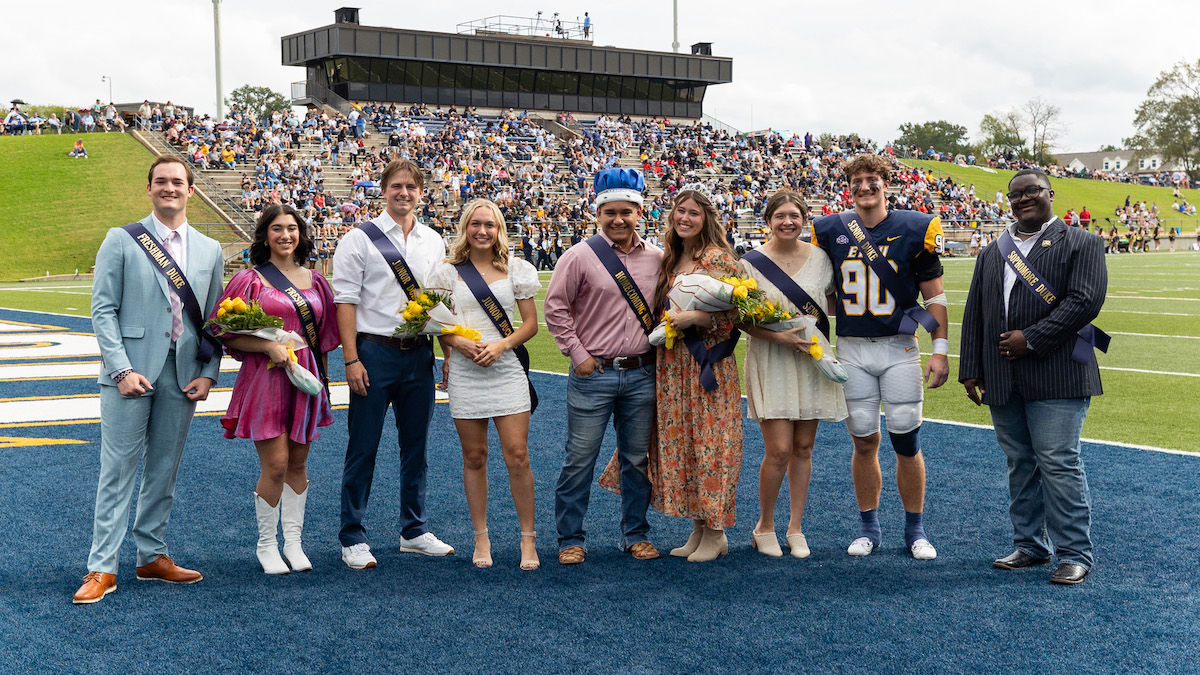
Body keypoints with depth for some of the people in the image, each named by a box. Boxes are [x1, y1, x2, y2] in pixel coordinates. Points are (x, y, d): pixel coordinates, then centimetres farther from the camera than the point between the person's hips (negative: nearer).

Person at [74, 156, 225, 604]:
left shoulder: (209, 250, 12)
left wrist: (208, 372, 0)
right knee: (118, 470, -3)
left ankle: (152, 556, 22)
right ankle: (102, 568, 2)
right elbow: (103, 310, -3)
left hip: (183, 376, 4)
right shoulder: (121, 240, 1)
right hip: (131, 372, -3)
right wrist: (122, 369, -13)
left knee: (164, 471, 11)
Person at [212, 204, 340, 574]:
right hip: (266, 379, -4)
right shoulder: (250, 280, -1)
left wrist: (323, 380, 15)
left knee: (298, 464, 9)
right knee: (275, 464, -8)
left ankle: (293, 542, 19)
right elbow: (230, 336, -5)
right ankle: (266, 544, 9)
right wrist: (269, 346, -18)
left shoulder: (314, 281, 11)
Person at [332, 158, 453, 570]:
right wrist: (351, 360, -13)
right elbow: (346, 301, -7)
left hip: (418, 353, 5)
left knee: (416, 445, 13)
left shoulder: (434, 242, 11)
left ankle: (413, 531, 26)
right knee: (363, 448, 0)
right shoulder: (360, 239, -3)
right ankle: (353, 539, 9)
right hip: (375, 351, -5)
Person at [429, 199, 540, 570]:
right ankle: (481, 538, 19)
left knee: (517, 456, -5)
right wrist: (460, 343, -13)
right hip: (465, 372, 1)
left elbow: (531, 323, 5)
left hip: (507, 370, 0)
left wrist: (501, 345, -11)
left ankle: (528, 539, 7)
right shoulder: (448, 272, 5)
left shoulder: (516, 269, 5)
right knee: (474, 457, 7)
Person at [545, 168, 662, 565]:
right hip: (593, 373, -3)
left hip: (642, 375, 3)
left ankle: (636, 534, 23)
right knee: (580, 460, 0)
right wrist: (578, 354, -5)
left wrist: (658, 343, 8)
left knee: (637, 459, 11)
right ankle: (570, 539, 11)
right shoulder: (580, 257, -4)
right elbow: (555, 308, -2)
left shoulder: (656, 259, 7)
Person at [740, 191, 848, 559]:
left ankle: (795, 528, 20)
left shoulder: (821, 259, 4)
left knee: (803, 448, 7)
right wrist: (779, 336, -17)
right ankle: (765, 526, 12)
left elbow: (835, 303, 17)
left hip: (812, 361, 3)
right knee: (779, 450, -8)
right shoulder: (752, 262, -4)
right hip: (771, 363, -3)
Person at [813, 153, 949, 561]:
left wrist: (940, 351, -4)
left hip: (899, 349, -2)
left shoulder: (913, 230, -2)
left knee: (907, 443, 1)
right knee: (864, 442, 7)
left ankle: (915, 531, 15)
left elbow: (934, 295, 1)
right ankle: (869, 528, 20)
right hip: (851, 350, 2)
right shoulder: (831, 231, 4)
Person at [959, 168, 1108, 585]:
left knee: (1059, 464, -8)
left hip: (1056, 377, -5)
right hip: (1003, 381, 5)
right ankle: (1030, 546, 21)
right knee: (1020, 465, 11)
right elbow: (974, 314, 16)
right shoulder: (992, 253, 18)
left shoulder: (1081, 244, 3)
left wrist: (1032, 339, -14)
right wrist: (971, 371, 8)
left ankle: (1075, 555, 1)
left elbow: (1085, 301, -11)